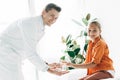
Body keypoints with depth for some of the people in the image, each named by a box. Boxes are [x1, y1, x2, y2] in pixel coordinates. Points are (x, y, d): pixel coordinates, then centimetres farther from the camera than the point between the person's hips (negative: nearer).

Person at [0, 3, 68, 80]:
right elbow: (30, 53, -21)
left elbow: (30, 50, 19)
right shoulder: (30, 23, -18)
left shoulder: (39, 28, 13)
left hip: (8, 59, 10)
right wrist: (47, 69, -16)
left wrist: (46, 65, 13)